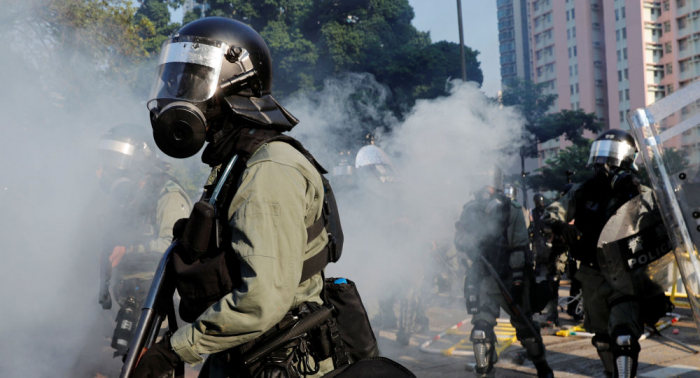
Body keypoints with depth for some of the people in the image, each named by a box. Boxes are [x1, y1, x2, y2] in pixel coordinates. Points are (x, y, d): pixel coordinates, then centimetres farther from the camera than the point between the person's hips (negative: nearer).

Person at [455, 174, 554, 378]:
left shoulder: (512, 210, -5)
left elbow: (520, 247, -6)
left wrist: (517, 277, -12)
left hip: (510, 278, -1)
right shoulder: (470, 210, 3)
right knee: (481, 326, -9)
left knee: (524, 324, 10)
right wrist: (472, 245, -18)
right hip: (482, 278, 1)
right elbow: (459, 240, 4)